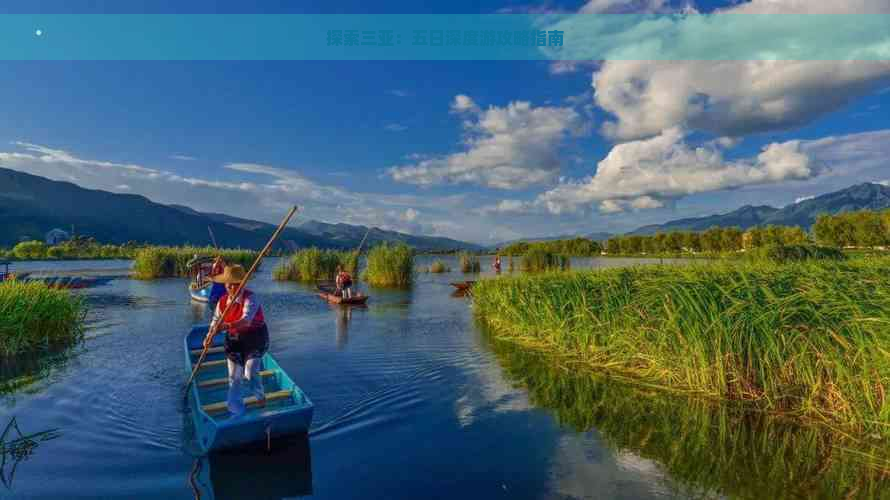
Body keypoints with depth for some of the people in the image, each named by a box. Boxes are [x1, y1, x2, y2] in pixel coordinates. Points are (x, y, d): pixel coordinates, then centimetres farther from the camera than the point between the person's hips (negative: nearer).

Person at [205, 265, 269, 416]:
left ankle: (260, 396, 22)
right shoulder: (222, 301, -2)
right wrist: (210, 337, -13)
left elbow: (246, 320, -34)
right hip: (234, 340, 5)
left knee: (250, 373, -11)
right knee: (234, 376, 8)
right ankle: (236, 411, 24)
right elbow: (216, 321, 5)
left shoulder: (250, 298, -21)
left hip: (255, 338, -5)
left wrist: (228, 326, -49)